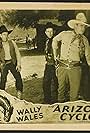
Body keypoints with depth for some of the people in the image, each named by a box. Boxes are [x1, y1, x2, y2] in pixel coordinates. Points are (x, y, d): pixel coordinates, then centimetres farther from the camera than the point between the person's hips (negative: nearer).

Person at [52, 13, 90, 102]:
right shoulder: (64, 34, 2)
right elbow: (55, 40, 22)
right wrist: (55, 53, 17)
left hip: (75, 68, 0)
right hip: (62, 67, 0)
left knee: (74, 92, 0)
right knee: (61, 89, 9)